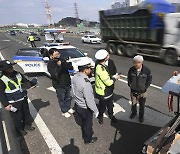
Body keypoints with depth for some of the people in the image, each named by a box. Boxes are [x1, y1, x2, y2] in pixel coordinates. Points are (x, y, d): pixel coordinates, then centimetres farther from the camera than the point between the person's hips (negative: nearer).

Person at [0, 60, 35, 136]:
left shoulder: (18, 74, -4)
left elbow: (25, 81, 8)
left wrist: (31, 85, -13)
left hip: (23, 99, 6)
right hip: (13, 103, -5)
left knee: (26, 113, 21)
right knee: (17, 117, 12)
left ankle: (27, 125, 46)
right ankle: (20, 129, 38)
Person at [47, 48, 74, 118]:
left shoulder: (61, 60, 2)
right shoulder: (50, 64, -17)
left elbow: (70, 67, 1)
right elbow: (55, 75, -28)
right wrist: (58, 66, -36)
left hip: (67, 83, 6)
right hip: (59, 85, -6)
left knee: (68, 97, 22)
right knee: (62, 99, 11)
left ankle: (68, 108, 44)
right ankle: (64, 111, 32)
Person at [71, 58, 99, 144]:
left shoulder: (74, 78, -9)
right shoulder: (86, 83, -35)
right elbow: (89, 100, -29)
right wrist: (96, 111, -14)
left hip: (77, 105, 7)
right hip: (85, 109, -7)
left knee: (84, 121, 31)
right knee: (88, 124, 20)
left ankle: (85, 134, 56)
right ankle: (88, 139, 45)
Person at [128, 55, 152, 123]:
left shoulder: (147, 70, -17)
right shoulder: (131, 70, -13)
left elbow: (149, 80, -6)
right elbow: (129, 79, 2)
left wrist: (145, 88, -11)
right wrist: (130, 85, -6)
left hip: (142, 92, -1)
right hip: (133, 91, 1)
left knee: (142, 105, 18)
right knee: (133, 103, 21)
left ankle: (141, 115, 44)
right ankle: (134, 112, 50)